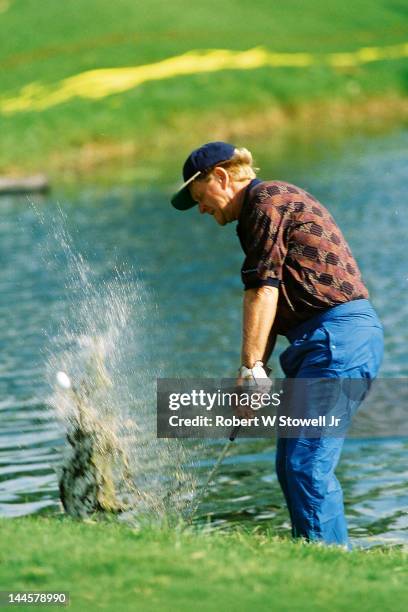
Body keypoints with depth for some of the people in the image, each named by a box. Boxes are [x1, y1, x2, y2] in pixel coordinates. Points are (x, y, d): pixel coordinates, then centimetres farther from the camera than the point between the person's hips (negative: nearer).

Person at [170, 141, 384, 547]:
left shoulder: (268, 199, -5)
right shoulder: (271, 205, 25)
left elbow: (263, 290, -12)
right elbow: (278, 302, 24)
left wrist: (250, 369, -14)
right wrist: (256, 369, 18)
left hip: (339, 336, -11)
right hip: (346, 336, 11)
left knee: (307, 465, -14)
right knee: (291, 465, 12)